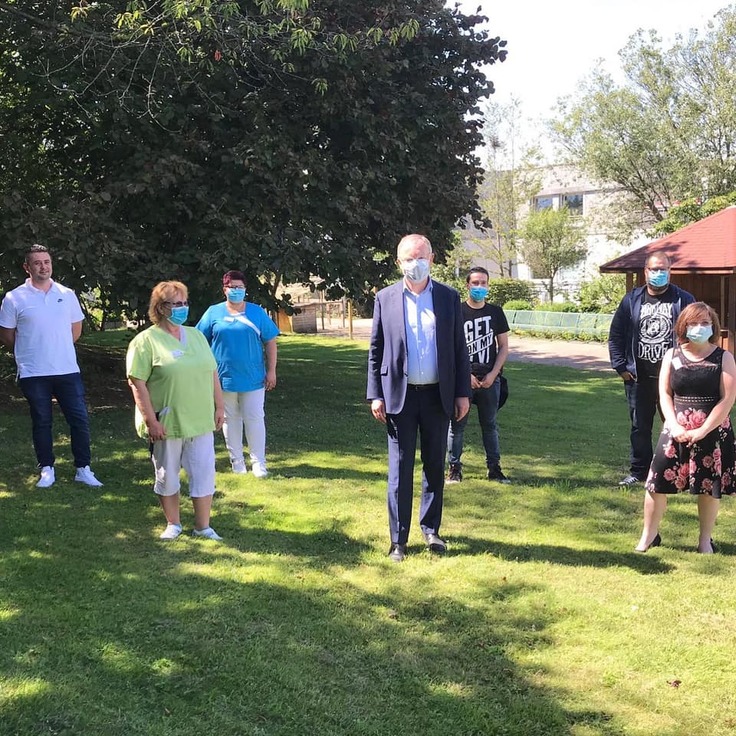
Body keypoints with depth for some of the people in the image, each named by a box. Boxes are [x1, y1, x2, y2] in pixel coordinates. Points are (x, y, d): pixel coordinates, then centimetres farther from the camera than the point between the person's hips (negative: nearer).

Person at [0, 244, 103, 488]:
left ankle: (83, 469, 13)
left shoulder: (67, 294, 4)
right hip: (34, 374, -2)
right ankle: (47, 470, 20)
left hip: (68, 370, 2)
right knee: (41, 422, 8)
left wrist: (58, 349, 12)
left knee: (80, 419, 2)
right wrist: (30, 353, 10)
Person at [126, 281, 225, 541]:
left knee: (204, 473, 5)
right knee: (167, 476, 9)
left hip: (200, 422, 5)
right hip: (166, 424, -4)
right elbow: (137, 383, -13)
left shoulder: (196, 336, 11)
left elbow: (212, 373, 16)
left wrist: (219, 406, 11)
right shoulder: (146, 341, -8)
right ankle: (173, 524, 25)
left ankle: (203, 526, 16)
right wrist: (150, 420, -16)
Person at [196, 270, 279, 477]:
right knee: (231, 419, 9)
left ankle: (258, 462, 8)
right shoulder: (213, 313, 2)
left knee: (255, 418, 0)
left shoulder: (257, 312, 3)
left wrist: (271, 371, -2)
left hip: (253, 378, -1)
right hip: (224, 378, 1)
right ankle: (236, 460, 20)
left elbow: (270, 342, 3)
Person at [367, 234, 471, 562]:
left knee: (435, 466, 12)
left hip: (438, 395, 2)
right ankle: (398, 540, 10)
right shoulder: (385, 298, 0)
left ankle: (431, 529, 26)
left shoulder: (449, 297, 3)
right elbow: (376, 350, 2)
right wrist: (375, 395, -3)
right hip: (400, 396, -1)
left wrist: (463, 393, 0)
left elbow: (459, 348, 4)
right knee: (400, 470, 3)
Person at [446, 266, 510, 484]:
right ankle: (454, 468, 10)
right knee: (457, 424, 2)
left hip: (490, 378, 2)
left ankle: (494, 468, 16)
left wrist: (493, 374, -5)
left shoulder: (495, 312, 6)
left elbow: (503, 347, 7)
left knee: (489, 425, 9)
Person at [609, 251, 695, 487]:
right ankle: (638, 471, 22)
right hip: (639, 377, 2)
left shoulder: (684, 300, 0)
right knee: (640, 427, 11)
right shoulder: (632, 300, 6)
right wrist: (620, 366, 3)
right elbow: (615, 335, 9)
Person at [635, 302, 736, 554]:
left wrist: (702, 431, -14)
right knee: (658, 481, -2)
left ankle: (705, 539, 23)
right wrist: (675, 426, -12)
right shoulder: (672, 356, 5)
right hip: (676, 431, 1)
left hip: (713, 432, -1)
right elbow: (665, 394, 3)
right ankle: (649, 535, 14)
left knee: (710, 487, 7)